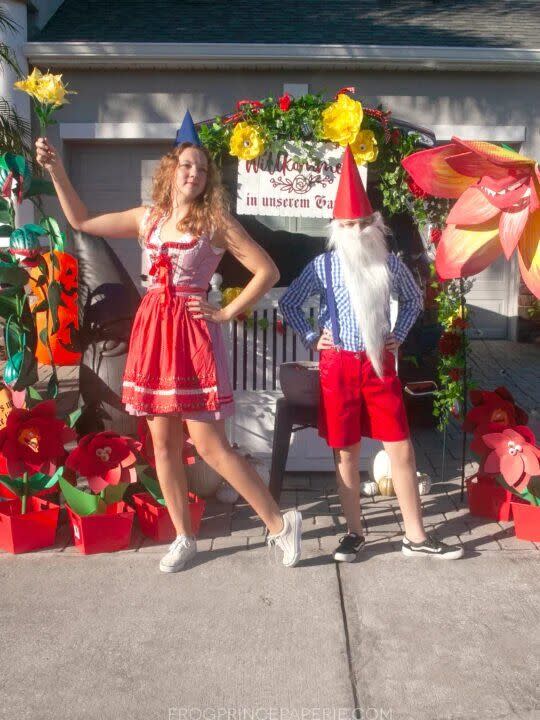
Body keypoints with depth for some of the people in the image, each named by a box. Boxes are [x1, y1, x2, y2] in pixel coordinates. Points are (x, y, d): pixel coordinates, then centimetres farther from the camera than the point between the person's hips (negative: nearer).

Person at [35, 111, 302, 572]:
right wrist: (56, 171, 10)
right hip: (151, 331, 5)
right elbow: (81, 222, 19)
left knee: (210, 445, -7)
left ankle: (280, 523, 7)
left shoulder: (216, 223, -2)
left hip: (192, 334, -5)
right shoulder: (148, 218, 11)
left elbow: (268, 271, -3)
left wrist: (227, 313, -7)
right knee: (163, 443, 9)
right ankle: (184, 538, 24)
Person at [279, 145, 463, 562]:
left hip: (381, 365, 2)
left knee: (402, 450, 2)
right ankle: (354, 533, 21)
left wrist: (400, 335, 9)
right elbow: (288, 303, 5)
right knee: (346, 453, 7)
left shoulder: (390, 263, 2)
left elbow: (414, 298, 19)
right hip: (339, 365, -1)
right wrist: (311, 339, -1)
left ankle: (416, 537, 13)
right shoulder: (324, 265, -4)